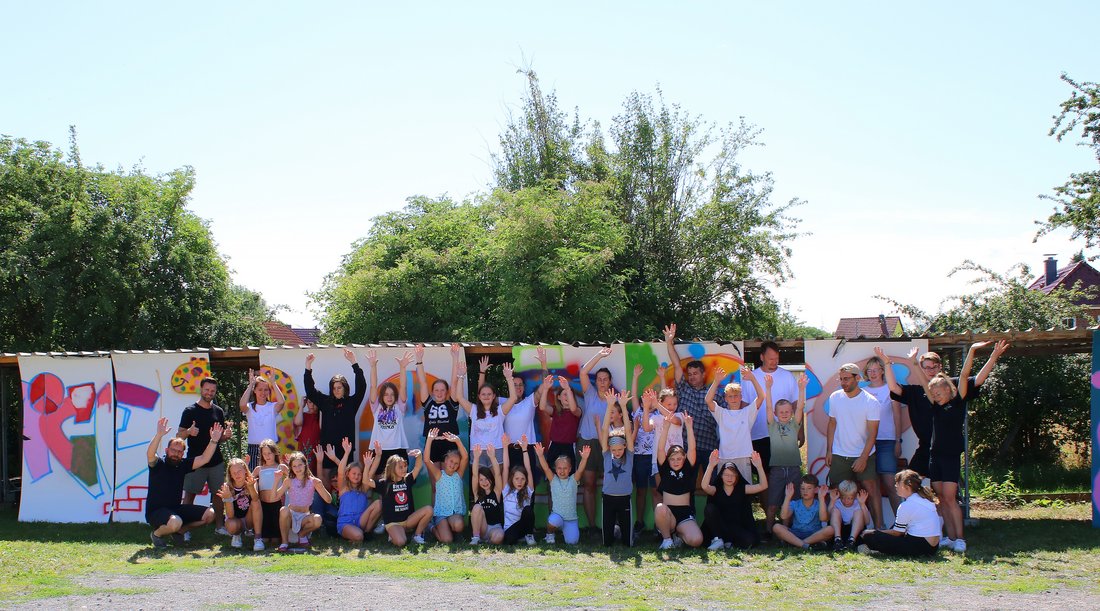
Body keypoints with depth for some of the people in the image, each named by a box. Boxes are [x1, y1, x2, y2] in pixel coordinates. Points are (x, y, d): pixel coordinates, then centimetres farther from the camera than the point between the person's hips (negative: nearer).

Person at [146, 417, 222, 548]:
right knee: (175, 522, -38)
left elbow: (204, 459, 3)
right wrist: (159, 435, -47)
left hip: (176, 508, 7)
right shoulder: (158, 464, -11)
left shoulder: (183, 465, 5)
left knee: (209, 514, -2)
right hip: (156, 511, -7)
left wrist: (213, 440, -10)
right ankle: (157, 534, -4)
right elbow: (150, 454, -33)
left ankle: (179, 531, 13)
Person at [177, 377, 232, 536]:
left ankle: (219, 526, 16)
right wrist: (189, 432, -25)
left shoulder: (218, 411, 12)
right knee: (190, 494, -2)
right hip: (195, 461, -4)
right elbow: (179, 435, -4)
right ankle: (184, 528, 3)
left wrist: (227, 434, -5)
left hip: (216, 461, 4)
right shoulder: (190, 411, -2)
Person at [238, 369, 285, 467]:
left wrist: (273, 383, -15)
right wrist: (251, 385, -16)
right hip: (253, 448, 0)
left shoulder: (272, 407, 3)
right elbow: (242, 404, -19)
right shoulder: (250, 407, 4)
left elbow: (281, 402, -19)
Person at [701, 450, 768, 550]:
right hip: (719, 527, 0)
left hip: (737, 528, 0)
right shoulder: (716, 489, 0)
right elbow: (704, 486, -24)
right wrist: (711, 466, -37)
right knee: (710, 508, -26)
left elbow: (763, 486, -8)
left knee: (749, 540, -32)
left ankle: (727, 542, -3)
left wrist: (759, 467, -23)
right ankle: (717, 539, -17)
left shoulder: (742, 489, 4)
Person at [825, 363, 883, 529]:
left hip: (863, 455, -3)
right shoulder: (835, 397, 2)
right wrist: (829, 450, 5)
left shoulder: (871, 402, -9)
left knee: (871, 489, -8)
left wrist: (863, 458, -15)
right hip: (838, 455, 3)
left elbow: (872, 433, -9)